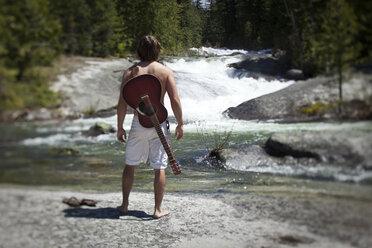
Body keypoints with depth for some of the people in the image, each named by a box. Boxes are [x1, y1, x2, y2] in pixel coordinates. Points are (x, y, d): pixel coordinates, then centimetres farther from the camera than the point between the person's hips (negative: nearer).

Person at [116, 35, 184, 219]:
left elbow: (122, 103, -3)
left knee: (130, 165, 16)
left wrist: (120, 128, 6)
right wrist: (180, 124, 1)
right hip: (158, 124, -1)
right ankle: (158, 210, 10)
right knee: (159, 168, 5)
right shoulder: (166, 71, -4)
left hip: (138, 123, 1)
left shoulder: (130, 72, -1)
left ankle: (124, 205, 23)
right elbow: (175, 101, -9)